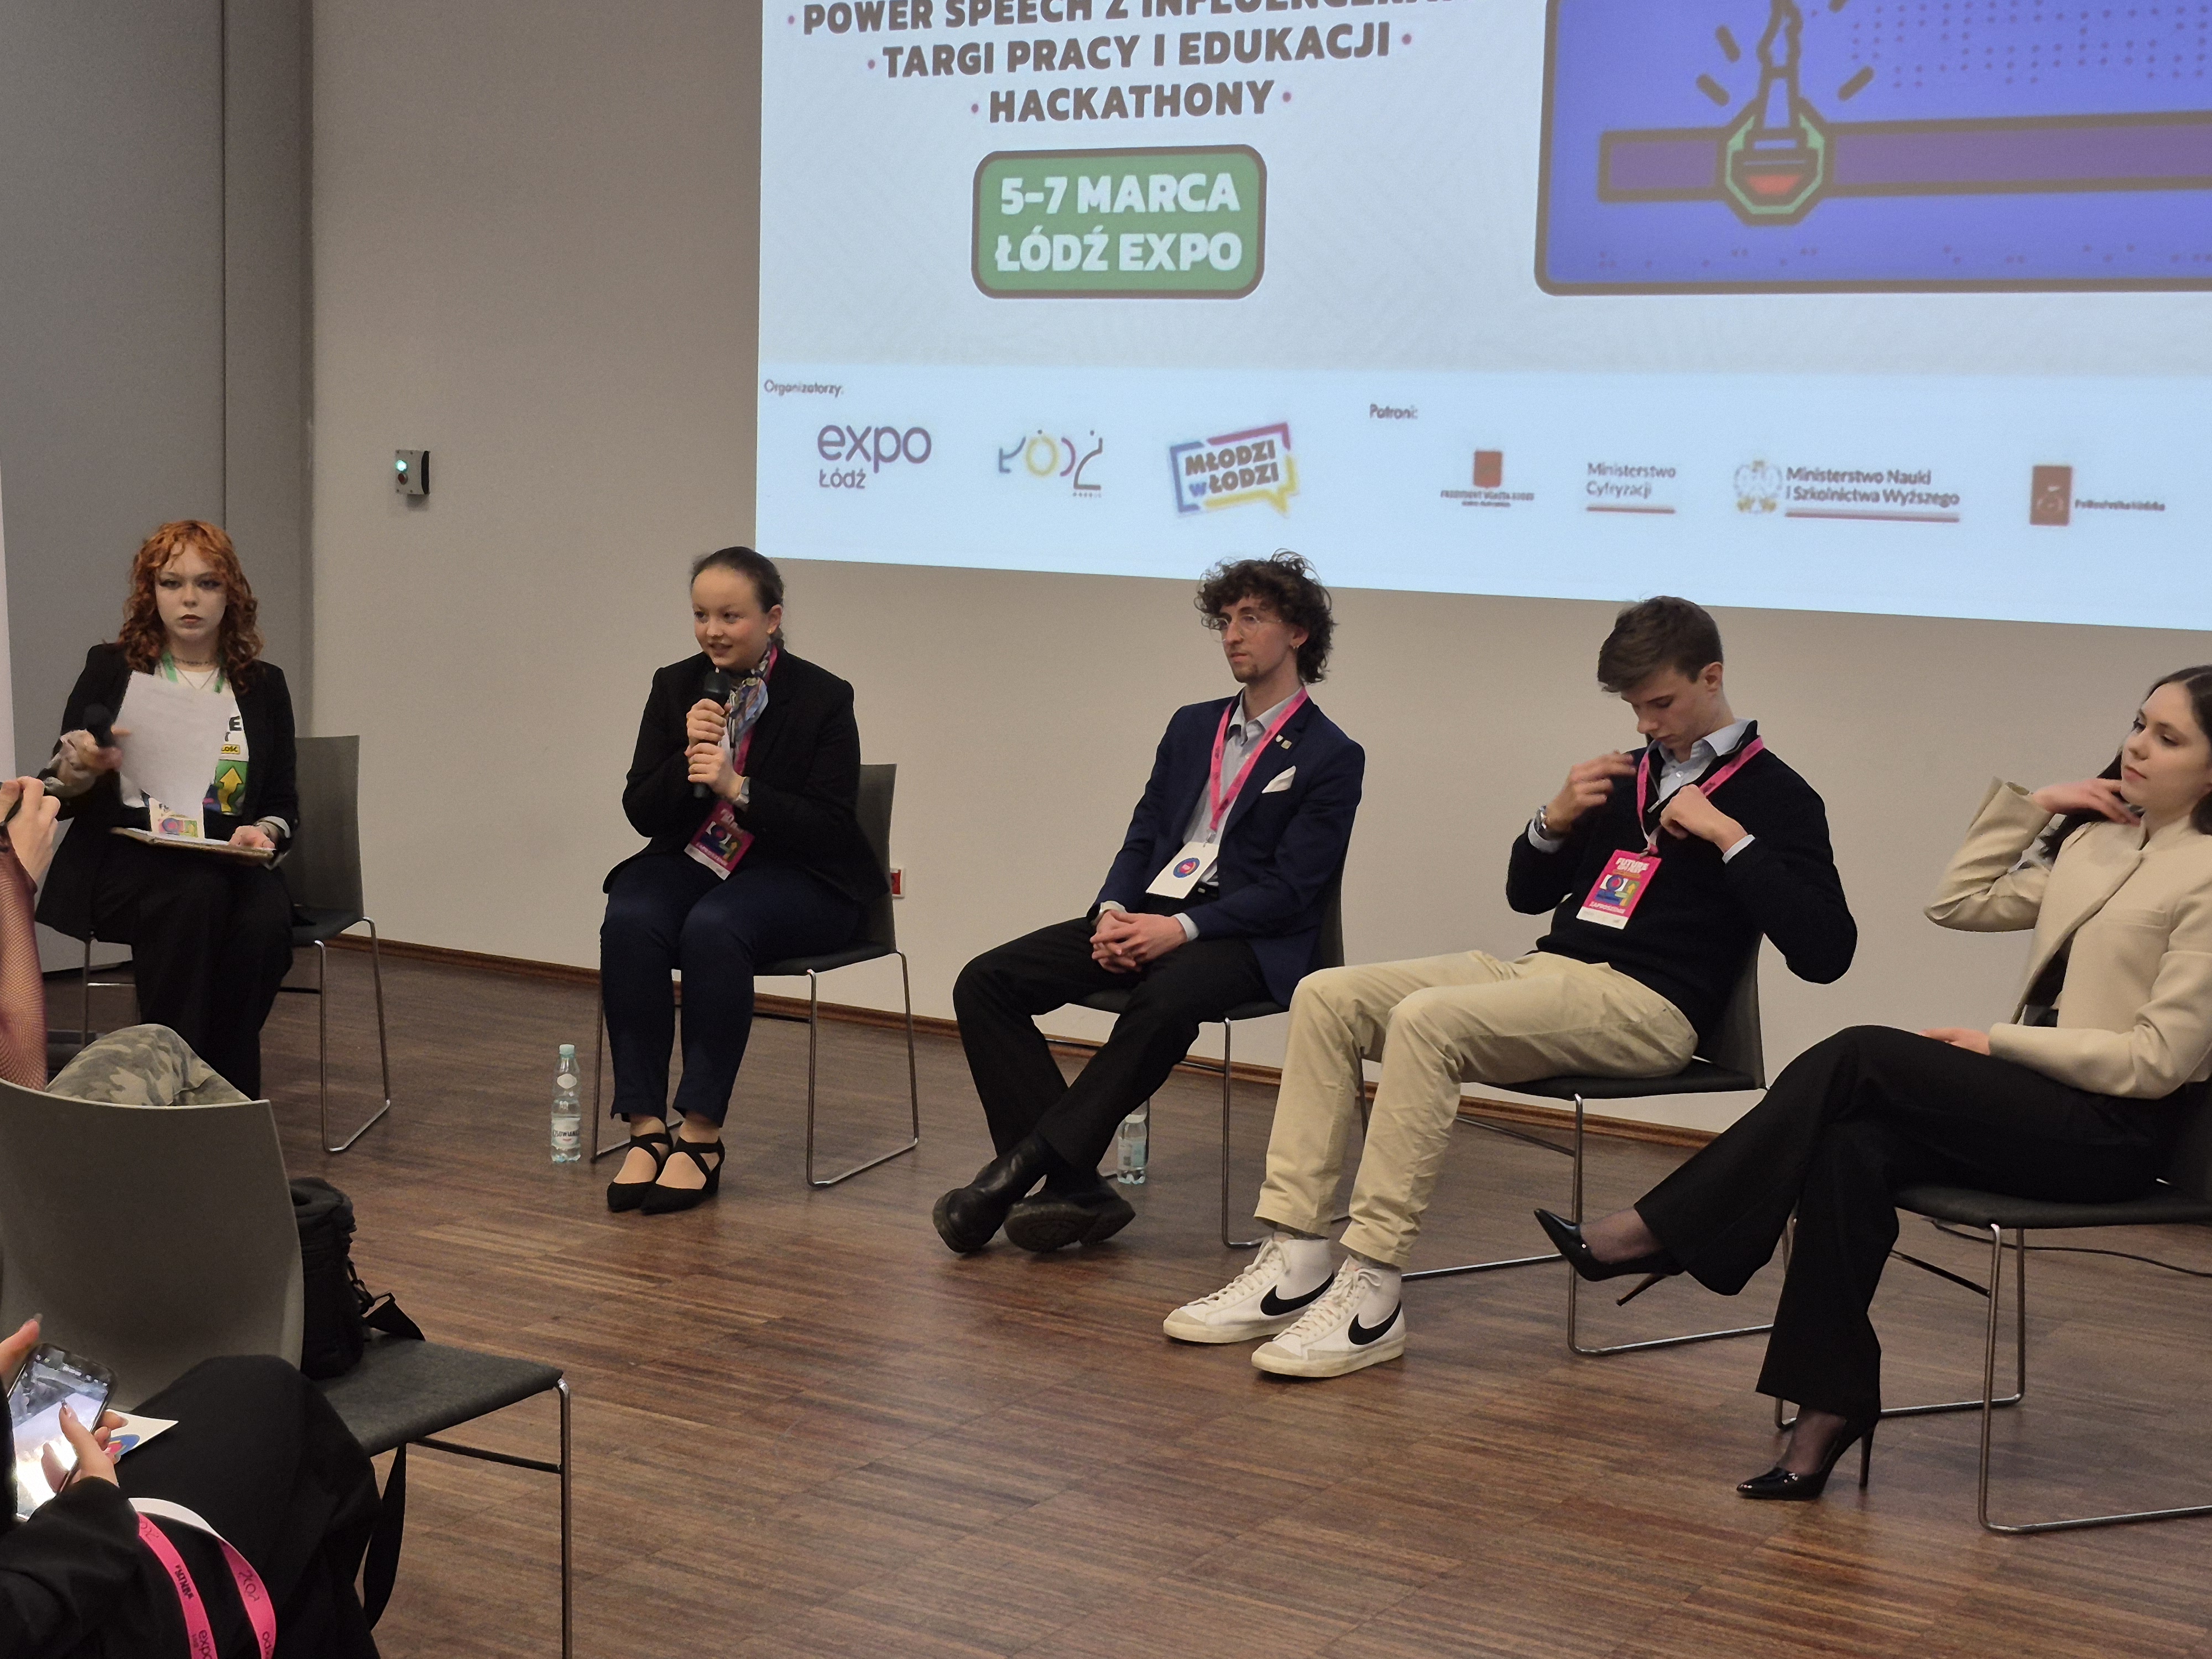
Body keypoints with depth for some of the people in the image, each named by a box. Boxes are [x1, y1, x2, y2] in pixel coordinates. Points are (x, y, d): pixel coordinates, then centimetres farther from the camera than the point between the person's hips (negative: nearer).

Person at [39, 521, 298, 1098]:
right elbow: (55, 796, 7)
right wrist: (82, 768, -17)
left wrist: (264, 832, -9)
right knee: (196, 894, -36)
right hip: (125, 862, -2)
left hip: (227, 867, 2)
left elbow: (283, 802, 15)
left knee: (265, 916, -33)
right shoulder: (111, 669, 9)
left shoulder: (263, 685, 14)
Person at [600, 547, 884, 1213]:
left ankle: (702, 1135, -26)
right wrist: (688, 759, -17)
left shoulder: (822, 698, -9)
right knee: (629, 922, -29)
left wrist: (738, 788, -24)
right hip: (694, 860, 4)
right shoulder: (676, 687, 4)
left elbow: (829, 828, -12)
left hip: (797, 878, -4)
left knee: (715, 928, -35)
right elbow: (642, 813, 3)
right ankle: (646, 1127, -26)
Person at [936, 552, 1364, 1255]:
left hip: (1243, 937, -6)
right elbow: (1143, 837, 16)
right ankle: (1073, 1187, -21)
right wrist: (1112, 911, -6)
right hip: (1146, 915, 6)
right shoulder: (1192, 727, 21)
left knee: (1166, 1000, -41)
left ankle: (1017, 1171, -34)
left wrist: (1181, 929, -19)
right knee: (984, 983, -14)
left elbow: (1291, 889, -8)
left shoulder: (1330, 757, 1)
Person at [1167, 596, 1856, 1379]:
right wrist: (1555, 820, 6)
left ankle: (1371, 1296, -30)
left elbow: (1824, 952, -12)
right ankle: (1296, 1260, -15)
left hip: (1646, 1006, -8)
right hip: (1546, 970, 8)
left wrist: (1731, 838, -14)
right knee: (1327, 997, -8)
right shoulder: (1631, 775, 21)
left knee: (1426, 1020, -31)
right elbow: (1527, 894, 26)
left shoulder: (1776, 798, 2)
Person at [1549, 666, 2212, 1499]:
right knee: (1853, 1149, -22)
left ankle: (1659, 1233, -16)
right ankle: (1831, 1406, -22)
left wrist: (2001, 1043, -12)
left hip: (2117, 1128, -7)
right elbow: (1959, 903, 18)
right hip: (2040, 1101, 7)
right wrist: (2026, 806, 9)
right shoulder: (2097, 840, 16)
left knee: (1862, 1056, -22)